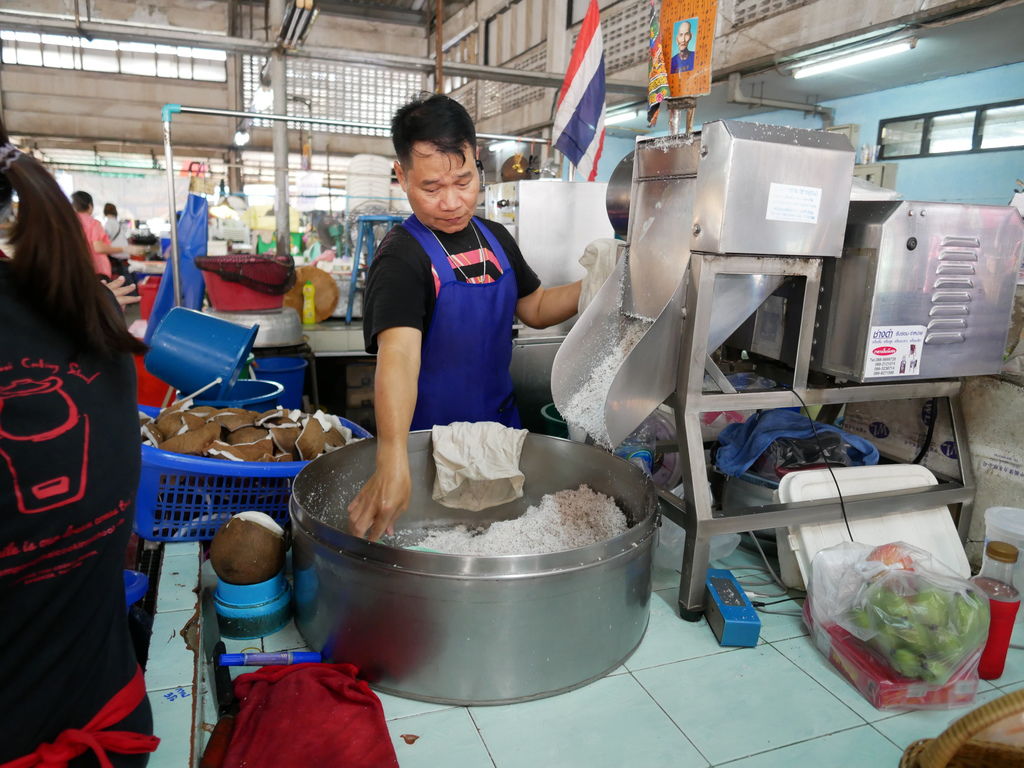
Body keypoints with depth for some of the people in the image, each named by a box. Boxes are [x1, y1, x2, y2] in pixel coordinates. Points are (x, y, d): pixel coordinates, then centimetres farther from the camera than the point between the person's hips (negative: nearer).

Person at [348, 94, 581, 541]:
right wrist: (393, 461, -49)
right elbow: (399, 354, -35)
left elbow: (535, 309, 14)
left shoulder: (496, 239, 3)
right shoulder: (402, 257, -20)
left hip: (501, 422, 7)